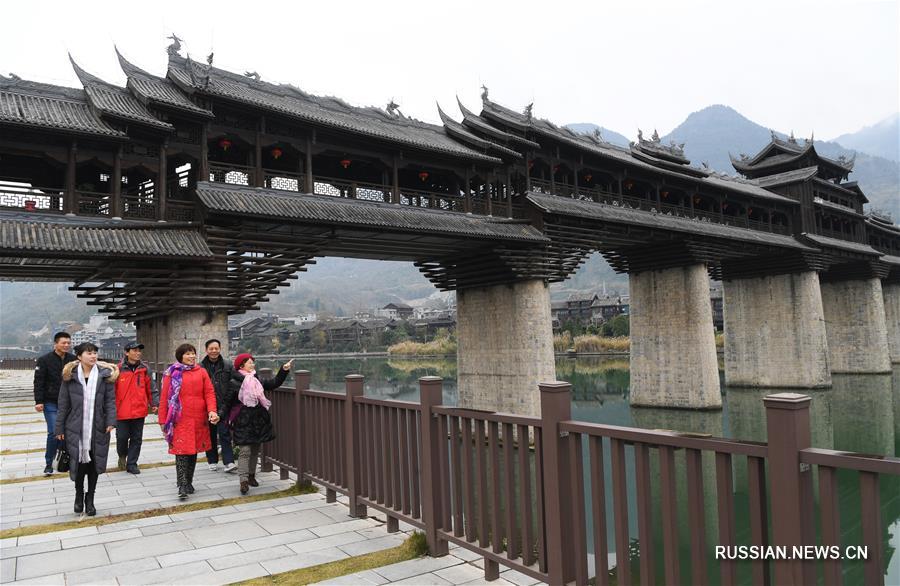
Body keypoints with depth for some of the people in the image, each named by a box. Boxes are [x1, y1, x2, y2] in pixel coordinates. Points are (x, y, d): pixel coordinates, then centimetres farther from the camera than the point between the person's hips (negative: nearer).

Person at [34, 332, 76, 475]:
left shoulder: (74, 360, 3)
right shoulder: (44, 360, -4)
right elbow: (38, 383, -5)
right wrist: (39, 402, -11)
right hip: (51, 404, -3)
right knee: (54, 433, -6)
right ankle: (49, 463, 9)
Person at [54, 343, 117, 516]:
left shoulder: (105, 375, 2)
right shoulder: (70, 376, 1)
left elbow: (110, 400, 0)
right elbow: (64, 404, 4)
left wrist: (111, 421, -12)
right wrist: (60, 428, 4)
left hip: (98, 428, 1)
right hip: (76, 428, -1)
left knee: (94, 463, 7)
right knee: (79, 462, -1)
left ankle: (90, 499, 24)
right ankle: (79, 494, 27)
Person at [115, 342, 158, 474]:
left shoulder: (144, 369, 3)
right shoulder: (119, 369, -7)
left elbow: (151, 388, 7)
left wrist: (154, 403, 2)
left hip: (139, 411, 3)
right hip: (122, 412, -3)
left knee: (136, 438, 8)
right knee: (122, 437, 5)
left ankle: (131, 464, 20)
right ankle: (122, 456, 34)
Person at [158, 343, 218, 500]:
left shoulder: (201, 372, 9)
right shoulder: (172, 373, 3)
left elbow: (209, 392, 5)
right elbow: (164, 397, 4)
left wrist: (211, 410, -11)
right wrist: (163, 420, 2)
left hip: (199, 419, 3)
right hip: (180, 419, -3)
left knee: (193, 451, 10)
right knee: (182, 451, -8)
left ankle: (189, 482, 23)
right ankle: (182, 486, -6)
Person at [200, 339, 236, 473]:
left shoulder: (227, 365, 0)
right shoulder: (201, 366, 0)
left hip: (223, 405, -1)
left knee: (225, 433, -5)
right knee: (210, 434, 11)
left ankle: (229, 462, -6)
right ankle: (212, 461, 23)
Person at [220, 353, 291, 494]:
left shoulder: (257, 379, 10)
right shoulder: (234, 383, -7)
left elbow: (274, 383, 13)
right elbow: (227, 403, -4)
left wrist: (284, 370, 5)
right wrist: (220, 415, -19)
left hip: (259, 420, 6)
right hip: (243, 422, -6)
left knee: (255, 449, 13)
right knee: (245, 450, -11)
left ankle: (251, 475, 27)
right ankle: (244, 480, -9)